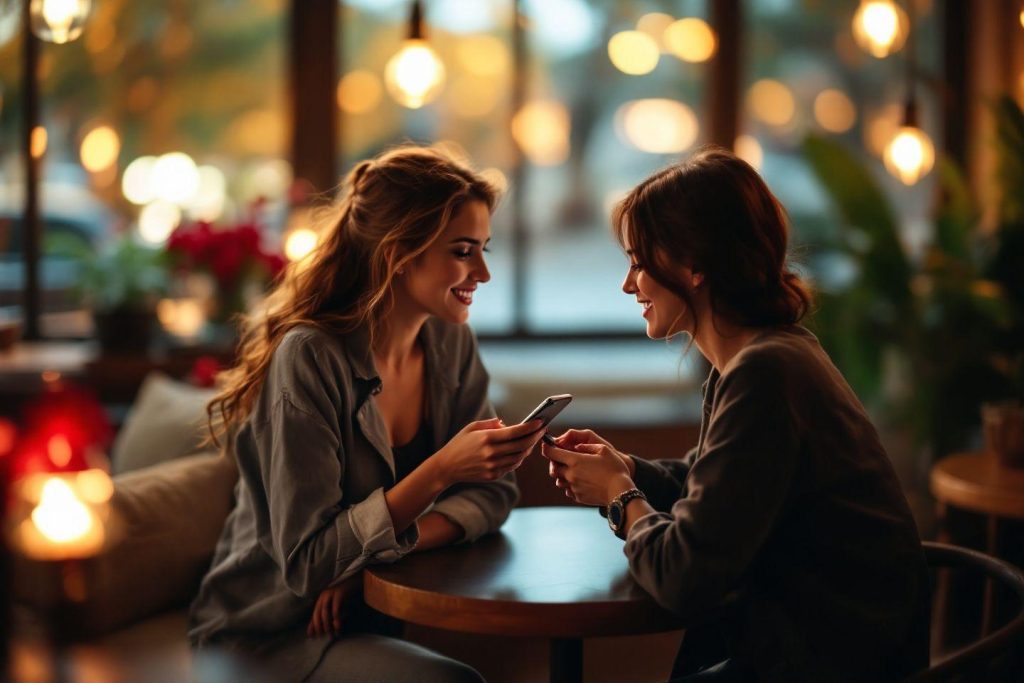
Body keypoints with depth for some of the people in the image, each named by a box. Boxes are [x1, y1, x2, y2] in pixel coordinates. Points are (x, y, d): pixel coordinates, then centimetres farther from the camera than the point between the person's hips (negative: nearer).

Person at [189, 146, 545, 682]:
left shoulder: (449, 342, 0)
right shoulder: (310, 358, -21)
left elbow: (491, 492, 2)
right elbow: (307, 563, -22)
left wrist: (388, 547, -16)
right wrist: (439, 472, -30)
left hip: (376, 617, 6)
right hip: (267, 635, -6)